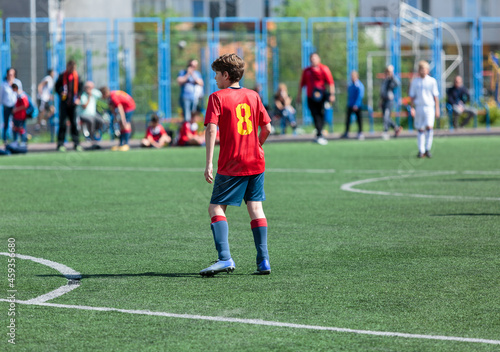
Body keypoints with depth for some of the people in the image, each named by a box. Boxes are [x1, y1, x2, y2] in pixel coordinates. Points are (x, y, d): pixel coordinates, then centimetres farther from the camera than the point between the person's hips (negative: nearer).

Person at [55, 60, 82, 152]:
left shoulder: (77, 76, 6)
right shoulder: (62, 76, 1)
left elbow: (80, 88, 13)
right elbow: (57, 86, 7)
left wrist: (78, 98, 1)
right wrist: (61, 92, -11)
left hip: (73, 103, 2)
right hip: (64, 103, -2)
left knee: (74, 123, 3)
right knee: (62, 123, -3)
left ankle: (77, 144, 8)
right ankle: (60, 144, 0)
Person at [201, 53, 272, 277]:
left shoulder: (218, 97, -6)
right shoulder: (253, 96, 10)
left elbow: (211, 129, -15)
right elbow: (267, 128, 10)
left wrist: (209, 164, -17)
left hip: (231, 165, -5)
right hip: (256, 162, 5)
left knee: (216, 208, -2)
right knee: (255, 208, 8)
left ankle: (225, 258, -18)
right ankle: (263, 261, 2)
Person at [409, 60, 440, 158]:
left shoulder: (432, 81, 5)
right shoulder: (415, 81, 8)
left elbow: (436, 96, 6)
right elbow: (412, 96, 11)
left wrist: (437, 109, 2)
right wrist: (412, 108, 1)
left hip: (429, 107, -2)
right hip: (419, 107, 2)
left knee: (429, 126, -17)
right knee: (420, 129, 2)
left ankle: (427, 149, -9)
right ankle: (421, 151, 9)